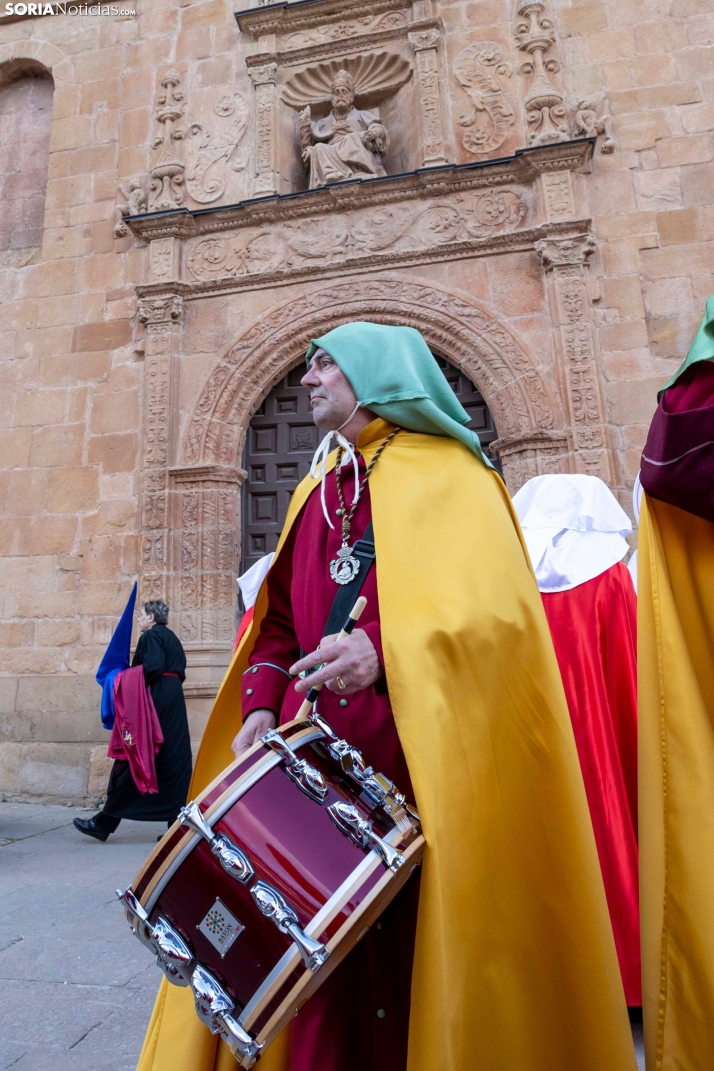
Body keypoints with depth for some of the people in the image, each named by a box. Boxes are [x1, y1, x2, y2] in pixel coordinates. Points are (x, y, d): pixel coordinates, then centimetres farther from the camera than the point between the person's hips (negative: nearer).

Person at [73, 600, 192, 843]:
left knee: (132, 759, -1)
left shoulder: (151, 636, -7)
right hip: (174, 702, 9)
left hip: (154, 701, -8)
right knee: (175, 761, 7)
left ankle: (105, 823, 9)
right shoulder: (172, 638, 19)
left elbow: (153, 666, -21)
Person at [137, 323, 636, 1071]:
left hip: (421, 762, -5)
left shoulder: (448, 475, 0)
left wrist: (381, 649, -29)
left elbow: (492, 604, -14)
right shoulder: (314, 492, 18)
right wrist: (260, 706, -1)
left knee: (417, 950, 3)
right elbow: (278, 619, 15)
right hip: (315, 760, 5)